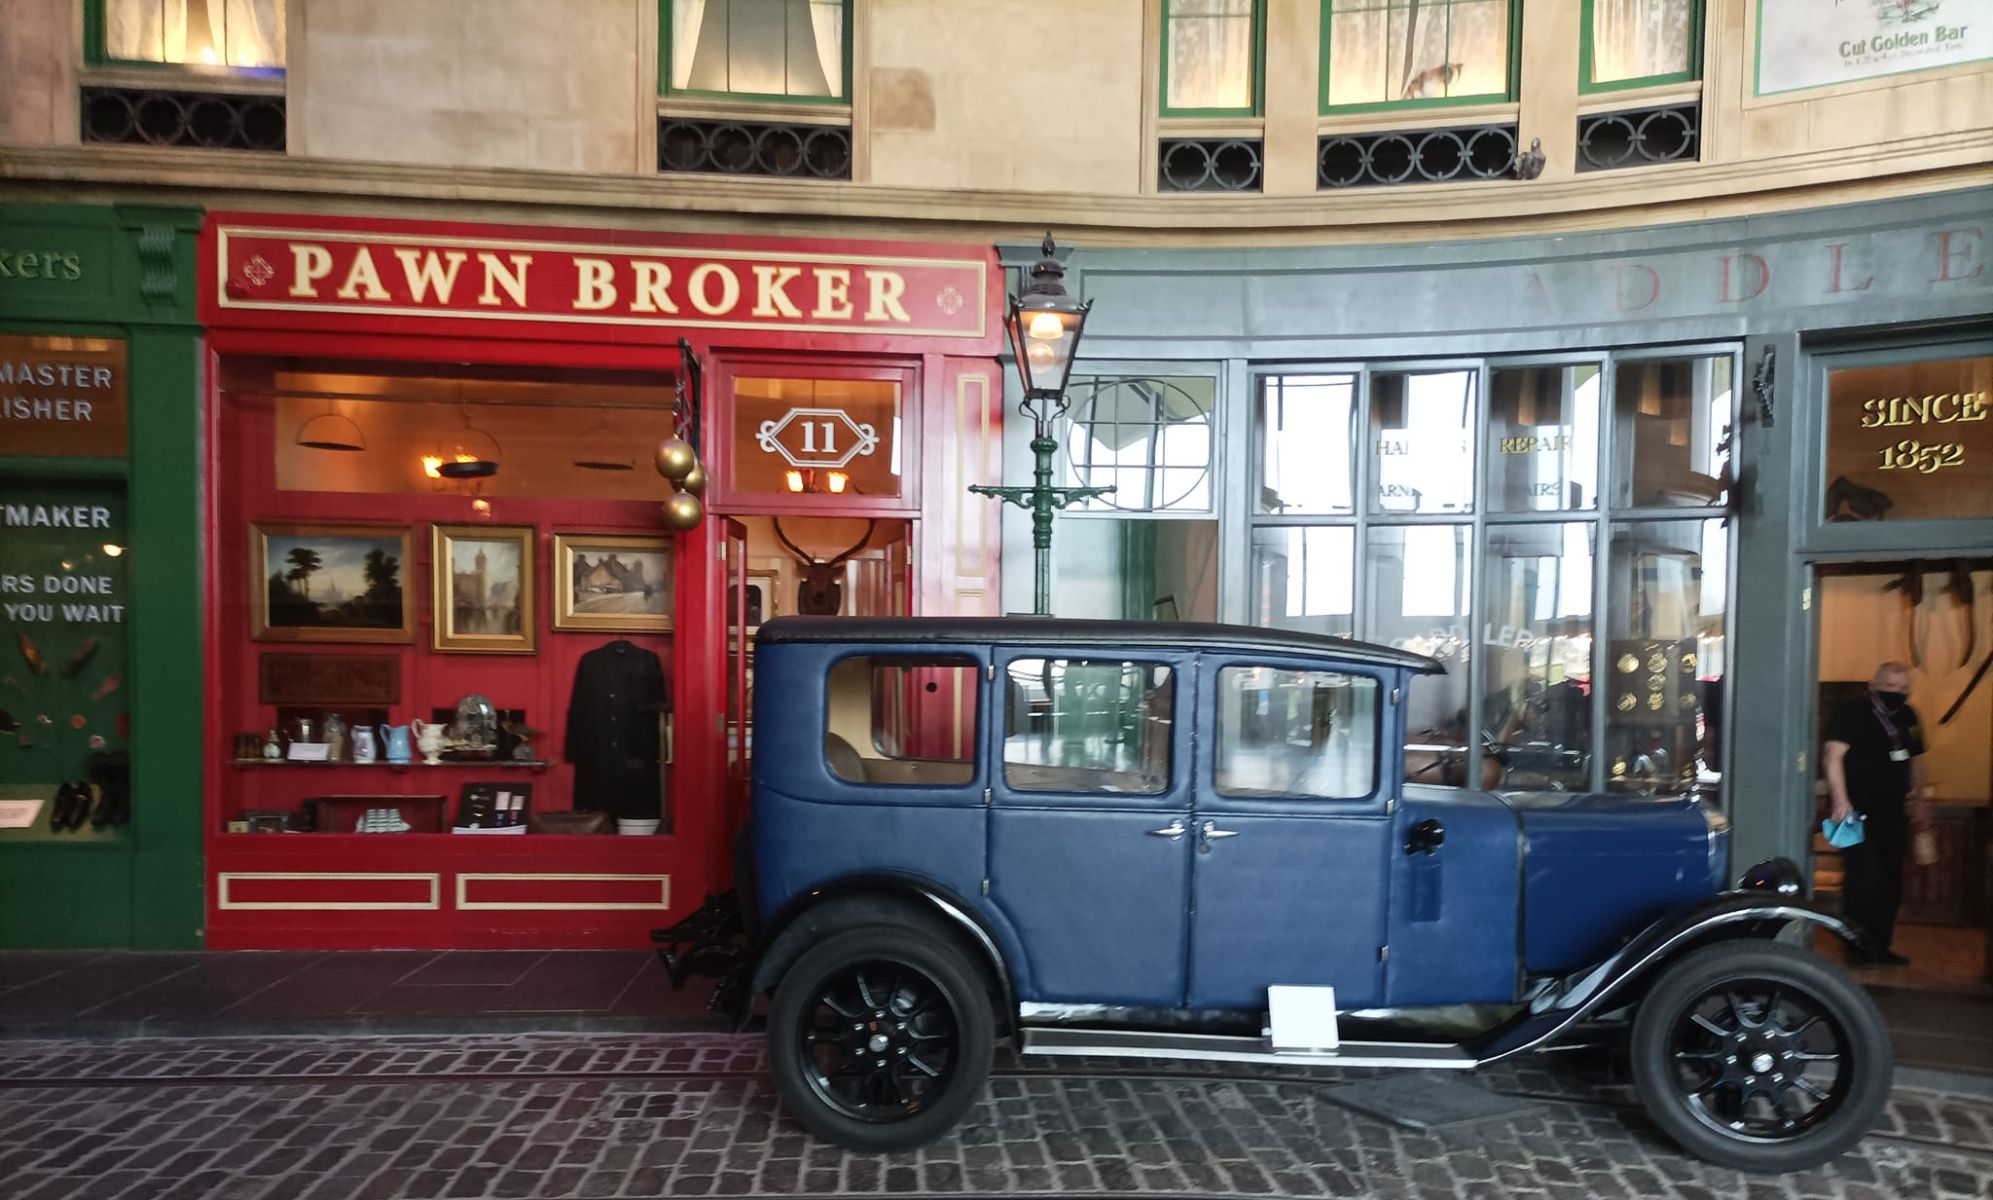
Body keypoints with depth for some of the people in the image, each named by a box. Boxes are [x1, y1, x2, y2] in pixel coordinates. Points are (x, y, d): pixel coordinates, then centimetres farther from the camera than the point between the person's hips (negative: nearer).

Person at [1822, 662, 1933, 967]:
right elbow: (1834, 756, -15)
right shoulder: (1852, 713, -9)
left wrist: (1920, 801, 21)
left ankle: (1880, 947, 20)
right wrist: (1841, 801, -22)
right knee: (1865, 880, -10)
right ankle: (1860, 948, -2)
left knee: (1891, 883, 10)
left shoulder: (1907, 717, 13)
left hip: (1893, 813, 7)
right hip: (1859, 812, -7)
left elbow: (1915, 759, 25)